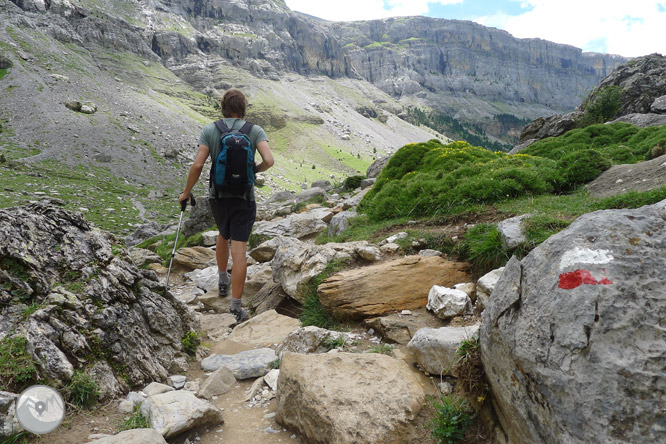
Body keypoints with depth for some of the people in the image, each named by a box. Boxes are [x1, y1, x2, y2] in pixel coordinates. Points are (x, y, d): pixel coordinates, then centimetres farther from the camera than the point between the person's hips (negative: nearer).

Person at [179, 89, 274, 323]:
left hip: (218, 196, 2)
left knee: (223, 235, 30)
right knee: (239, 250, -3)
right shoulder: (255, 130, -4)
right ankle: (236, 307, -5)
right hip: (244, 199, -2)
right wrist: (255, 170, 4)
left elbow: (197, 165, -10)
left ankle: (223, 280, 44)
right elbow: (269, 160, -18)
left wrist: (186, 193, 3)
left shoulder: (209, 130, -2)